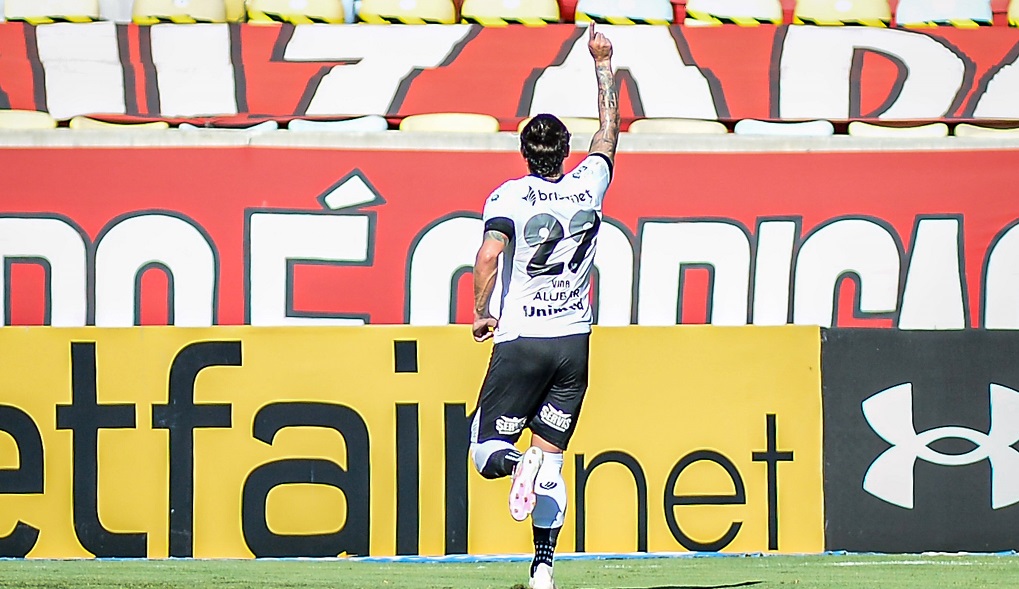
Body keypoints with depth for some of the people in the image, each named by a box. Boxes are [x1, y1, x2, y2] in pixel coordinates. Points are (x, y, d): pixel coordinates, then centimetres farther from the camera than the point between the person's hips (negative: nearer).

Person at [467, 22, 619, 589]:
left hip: (520, 340, -3)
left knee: (487, 449, 3)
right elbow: (609, 132, 21)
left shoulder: (511, 195, -6)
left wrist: (481, 313, -7)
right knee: (552, 462, 6)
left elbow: (489, 255, -21)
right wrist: (604, 65, 30)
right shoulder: (588, 185, 4)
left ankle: (519, 464, -32)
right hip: (574, 341, 3)